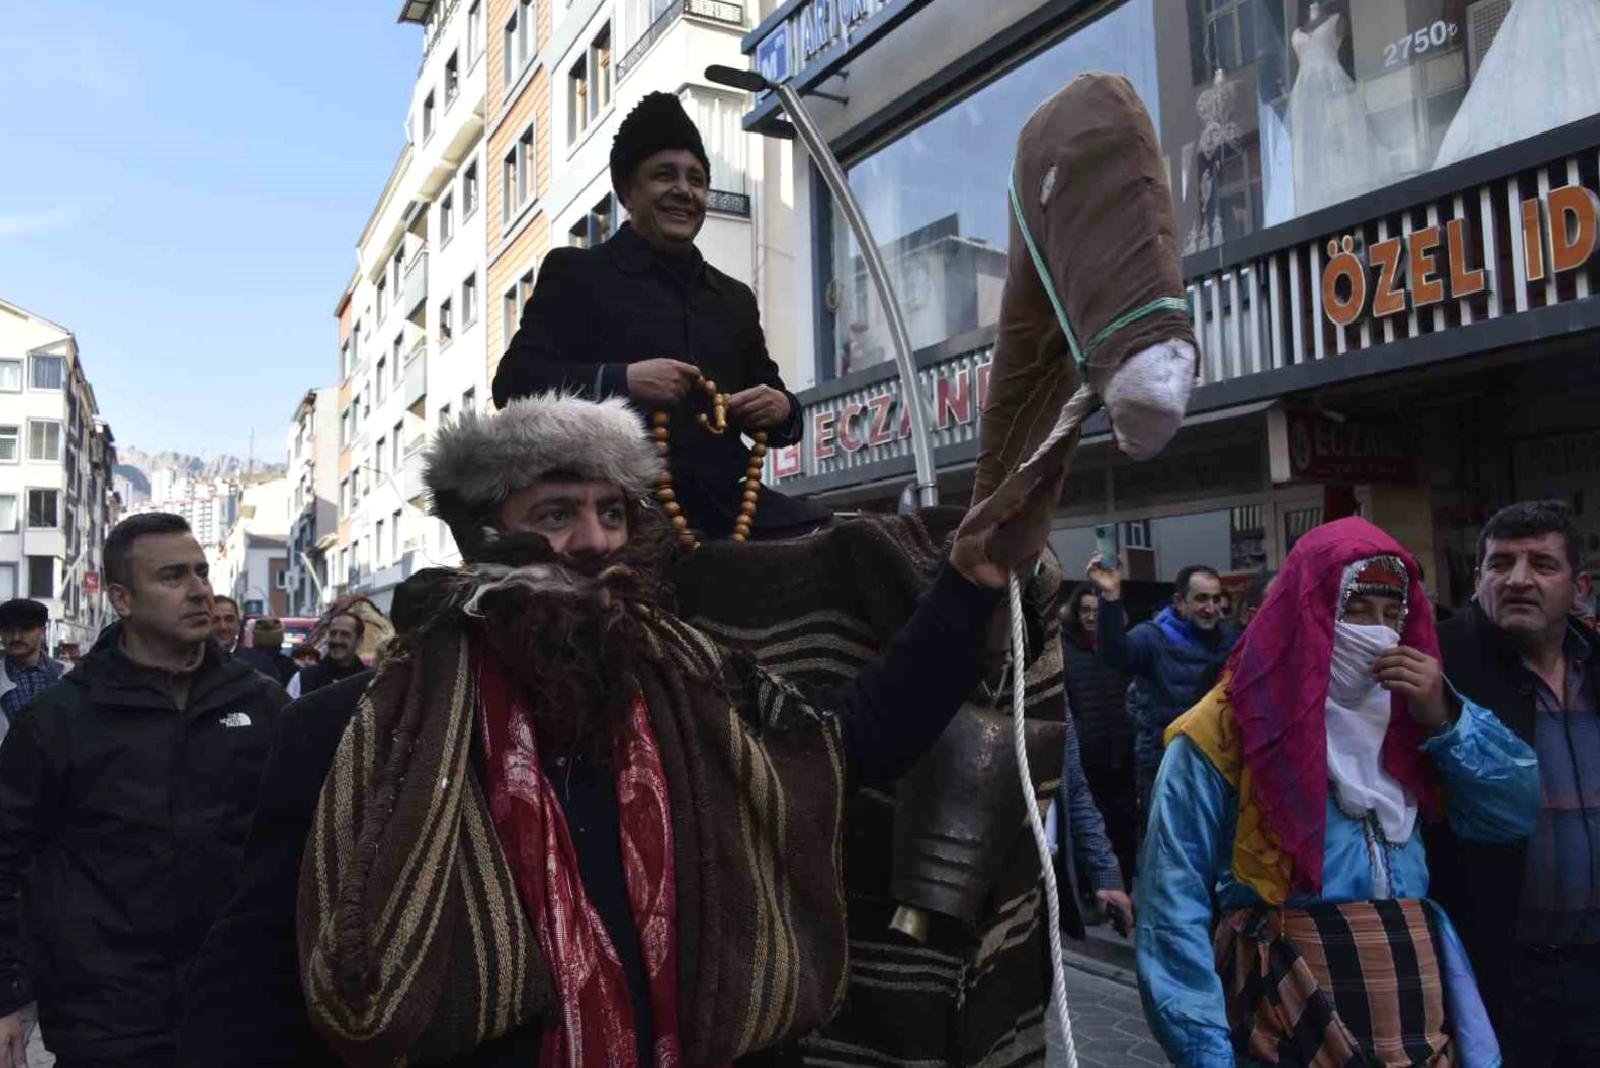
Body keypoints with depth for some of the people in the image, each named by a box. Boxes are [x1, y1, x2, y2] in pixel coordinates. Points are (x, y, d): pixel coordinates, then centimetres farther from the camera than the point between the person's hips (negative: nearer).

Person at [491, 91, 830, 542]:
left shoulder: (735, 298, 24)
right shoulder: (575, 272, 8)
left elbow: (773, 393, 28)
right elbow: (514, 384, -2)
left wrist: (781, 409, 1)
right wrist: (621, 380, -18)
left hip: (725, 503, 5)